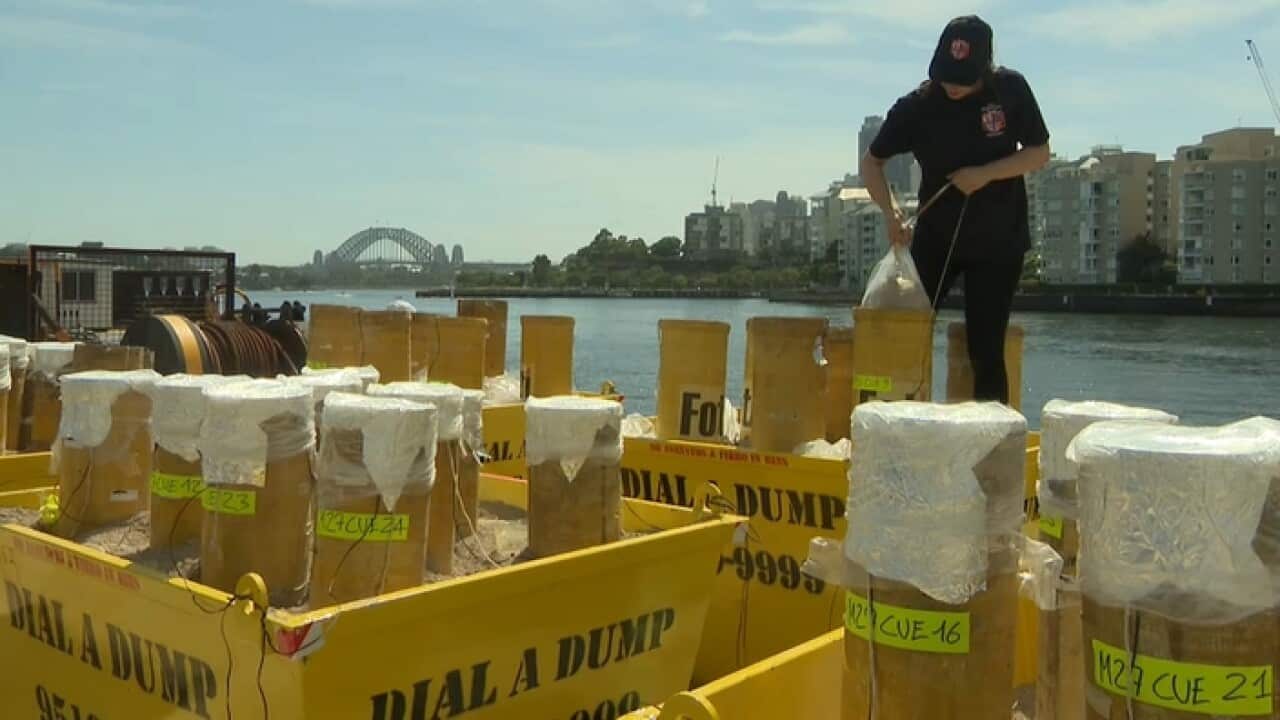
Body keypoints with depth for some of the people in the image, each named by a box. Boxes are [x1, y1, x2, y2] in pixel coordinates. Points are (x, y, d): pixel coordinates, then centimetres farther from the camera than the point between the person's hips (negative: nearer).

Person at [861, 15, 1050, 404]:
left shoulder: (1011, 90, -8)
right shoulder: (917, 106, -9)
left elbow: (1040, 153, -2)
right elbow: (871, 161, -1)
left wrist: (985, 174, -19)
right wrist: (891, 211, -18)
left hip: (998, 242, -1)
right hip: (935, 239, 1)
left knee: (986, 351, -3)